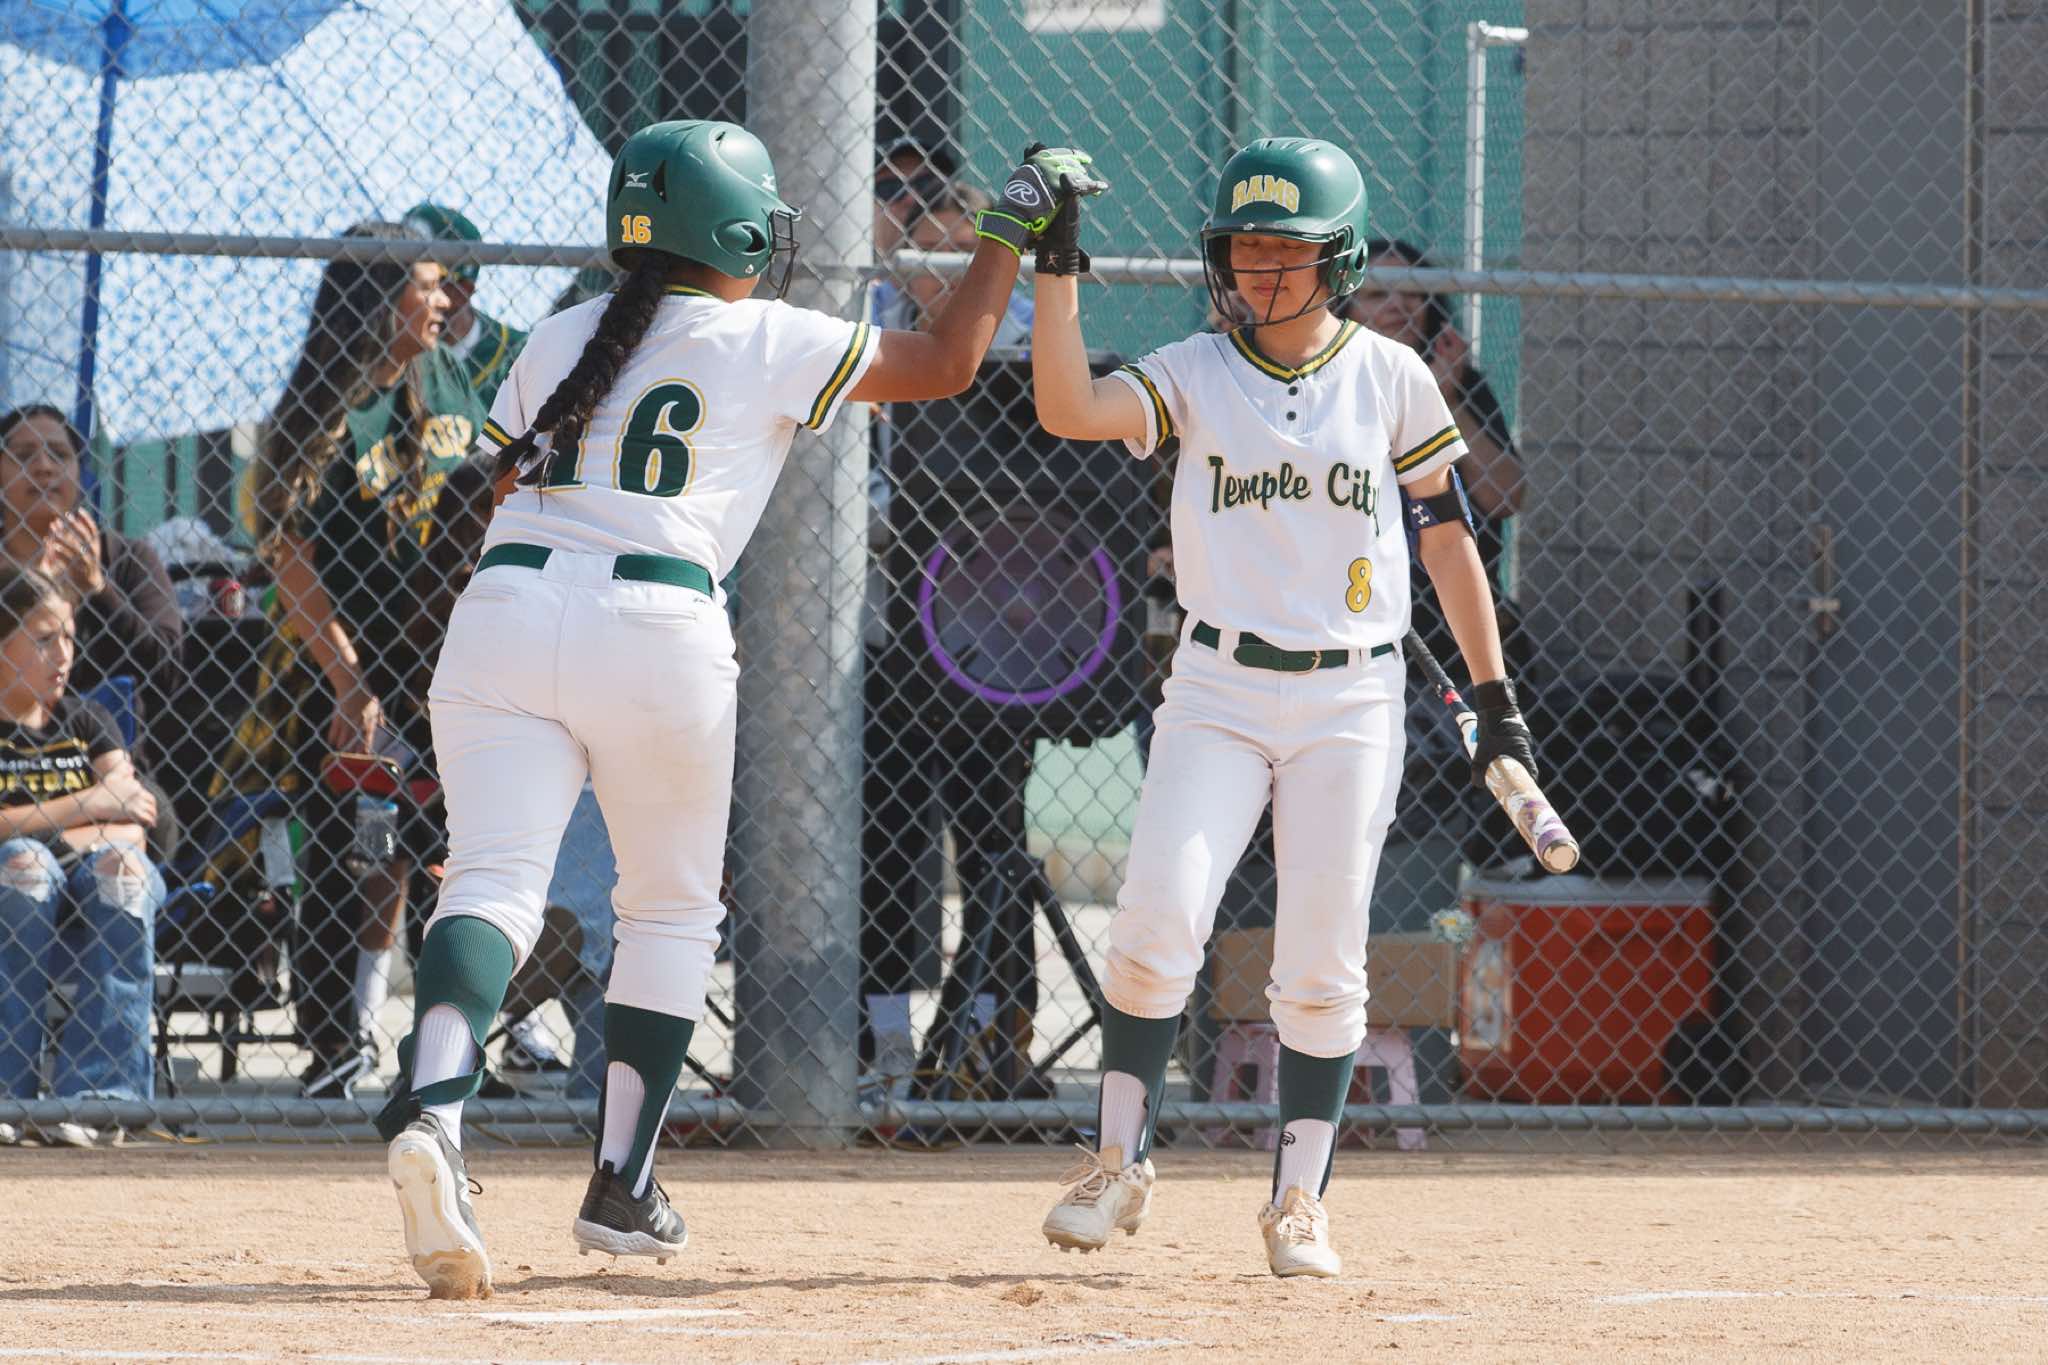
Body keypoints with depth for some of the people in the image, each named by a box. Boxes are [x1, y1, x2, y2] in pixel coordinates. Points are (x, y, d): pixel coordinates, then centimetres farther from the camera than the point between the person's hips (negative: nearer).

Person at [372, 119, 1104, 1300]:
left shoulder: (563, 341, 19)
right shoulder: (767, 345, 7)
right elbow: (949, 363, 12)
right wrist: (1015, 231, 24)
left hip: (507, 601, 3)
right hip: (658, 625, -3)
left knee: (497, 881, -10)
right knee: (672, 909, 17)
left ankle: (433, 1103, -39)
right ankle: (623, 1188, 15)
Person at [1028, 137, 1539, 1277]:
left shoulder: (1391, 377, 2)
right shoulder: (1195, 375, 2)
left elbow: (1447, 536, 8)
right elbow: (1069, 409, -16)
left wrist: (1495, 693, 6)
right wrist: (1060, 269, -22)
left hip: (1352, 700, 0)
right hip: (1220, 690, 0)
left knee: (1322, 963, -1)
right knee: (1161, 916, -15)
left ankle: (1301, 1199, 11)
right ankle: (1121, 1160, -2)